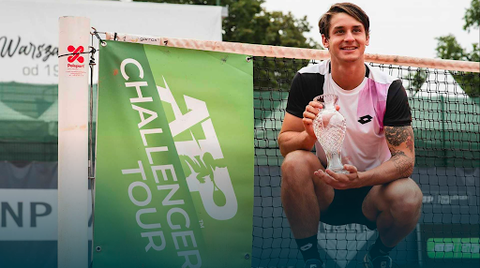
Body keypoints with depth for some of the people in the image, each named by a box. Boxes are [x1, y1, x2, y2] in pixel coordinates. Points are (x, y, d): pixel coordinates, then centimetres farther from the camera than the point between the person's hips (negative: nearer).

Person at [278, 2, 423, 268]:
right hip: (325, 192, 0)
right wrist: (309, 136, -33)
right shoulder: (307, 81, -9)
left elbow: (405, 157, -17)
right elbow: (285, 144, -9)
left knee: (408, 196, -32)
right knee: (295, 162, -30)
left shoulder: (389, 88, -12)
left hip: (373, 188, 0)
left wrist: (359, 179, -36)